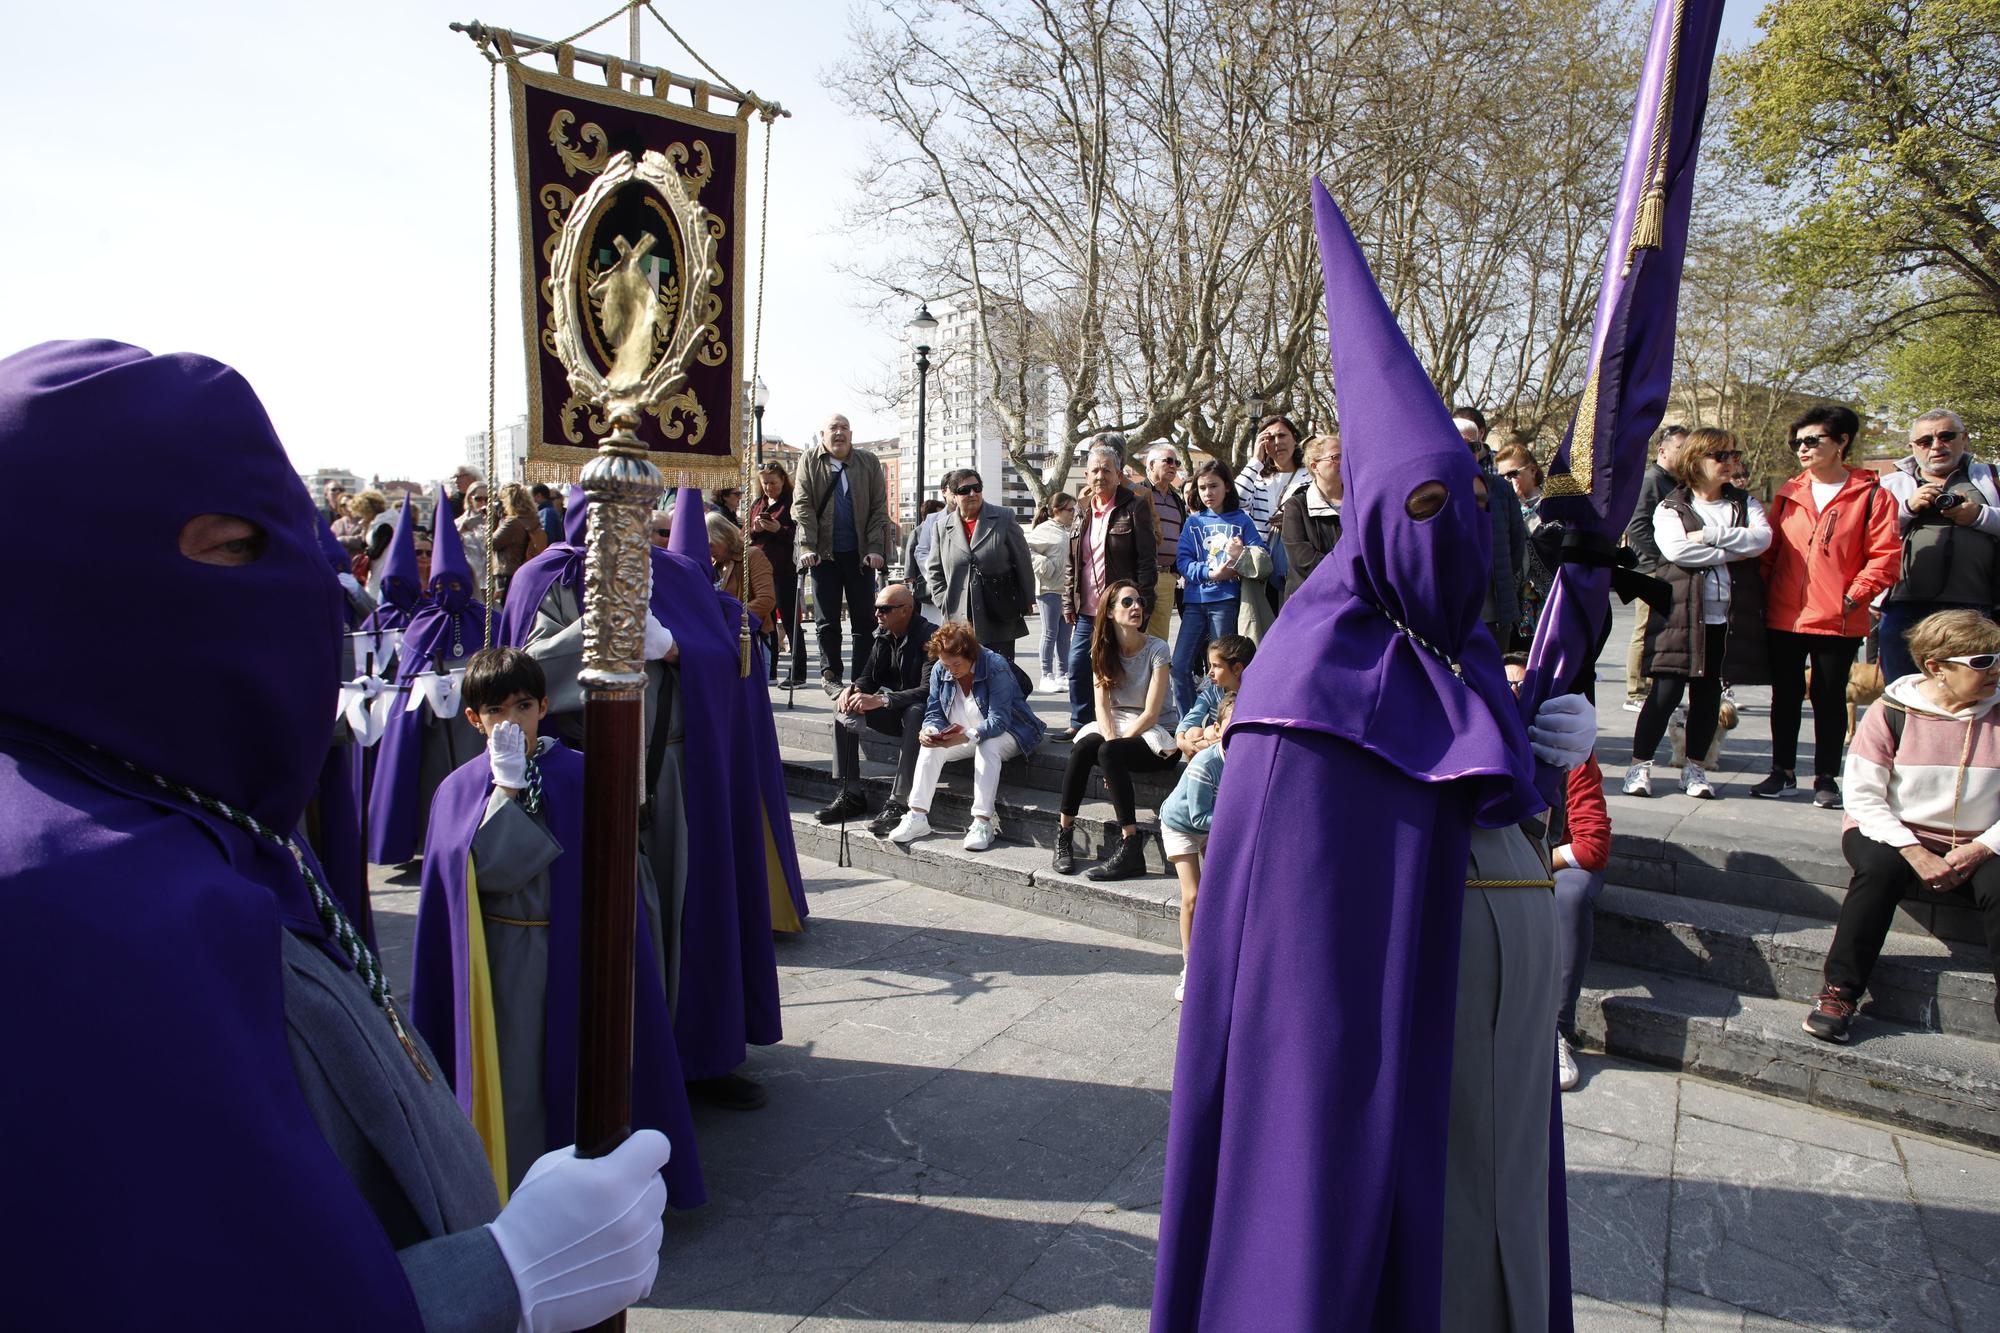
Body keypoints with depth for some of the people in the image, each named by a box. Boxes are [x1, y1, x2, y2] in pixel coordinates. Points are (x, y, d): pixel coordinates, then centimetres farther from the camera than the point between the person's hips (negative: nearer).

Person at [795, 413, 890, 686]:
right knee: (828, 620, 4)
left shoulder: (869, 462, 5)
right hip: (824, 553, 0)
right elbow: (803, 506, -2)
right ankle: (831, 676, 12)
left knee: (863, 619, 2)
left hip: (860, 553, 1)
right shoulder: (810, 461, 4)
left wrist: (876, 548, -8)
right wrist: (807, 547, -13)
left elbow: (879, 508, 2)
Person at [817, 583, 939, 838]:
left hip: (923, 710, -7)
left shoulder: (929, 636, -19)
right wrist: (853, 689, -18)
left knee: (915, 713, -39)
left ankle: (899, 803, -38)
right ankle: (850, 794, -10)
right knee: (844, 706, -8)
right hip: (891, 711, 8)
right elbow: (868, 676, 7)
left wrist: (880, 700, -35)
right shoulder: (883, 635, 4)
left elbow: (929, 690, -28)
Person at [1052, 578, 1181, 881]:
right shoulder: (1103, 651, 6)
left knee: (1110, 753, -34)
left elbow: (1151, 713, -14)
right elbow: (1102, 705, 0)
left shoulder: (1156, 650, -9)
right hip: (1116, 728, 4)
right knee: (1082, 748, -28)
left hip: (1156, 734, -4)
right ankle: (1064, 836, -19)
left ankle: (1131, 849, -33)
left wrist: (1114, 745, -18)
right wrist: (1110, 739, -19)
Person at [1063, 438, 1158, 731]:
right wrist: (1068, 603, 11)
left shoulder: (1134, 508, -5)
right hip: (1087, 608, 6)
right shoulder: (1082, 511, 13)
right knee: (1077, 666, 7)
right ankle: (1079, 725, 21)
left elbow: (1146, 560, -8)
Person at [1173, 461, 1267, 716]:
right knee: (1180, 665, -2)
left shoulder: (1241, 520, 6)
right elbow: (1184, 561, 2)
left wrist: (1241, 555, -19)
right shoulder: (1193, 522, 12)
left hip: (1225, 601, -2)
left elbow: (1263, 557, 0)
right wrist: (1210, 573, -13)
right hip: (1195, 600, 3)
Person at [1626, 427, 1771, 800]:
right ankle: (1640, 765, 3)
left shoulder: (1745, 503, 14)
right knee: (1667, 690, -7)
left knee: (1708, 692, 8)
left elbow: (1761, 538, -6)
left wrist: (1709, 535, -13)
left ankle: (1694, 767, 18)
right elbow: (1676, 550, -15)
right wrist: (1734, 551, -10)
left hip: (1728, 615, 3)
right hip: (1682, 611, -3)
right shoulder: (1671, 507, 4)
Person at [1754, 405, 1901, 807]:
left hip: (1838, 621, -3)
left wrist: (1852, 598, -13)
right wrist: (1762, 594, 2)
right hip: (1783, 618, 3)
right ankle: (1783, 771, 23)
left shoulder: (1871, 495, -3)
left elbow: (1885, 558, -6)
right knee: (1785, 696, 11)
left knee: (1830, 699, 6)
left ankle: (1826, 778, 18)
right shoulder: (1788, 494, 9)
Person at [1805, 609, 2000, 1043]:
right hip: (1893, 835, -1)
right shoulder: (1892, 712, -5)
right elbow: (1862, 795, -9)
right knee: (1879, 868, -32)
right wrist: (1913, 851, -19)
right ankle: (1839, 992, -25)